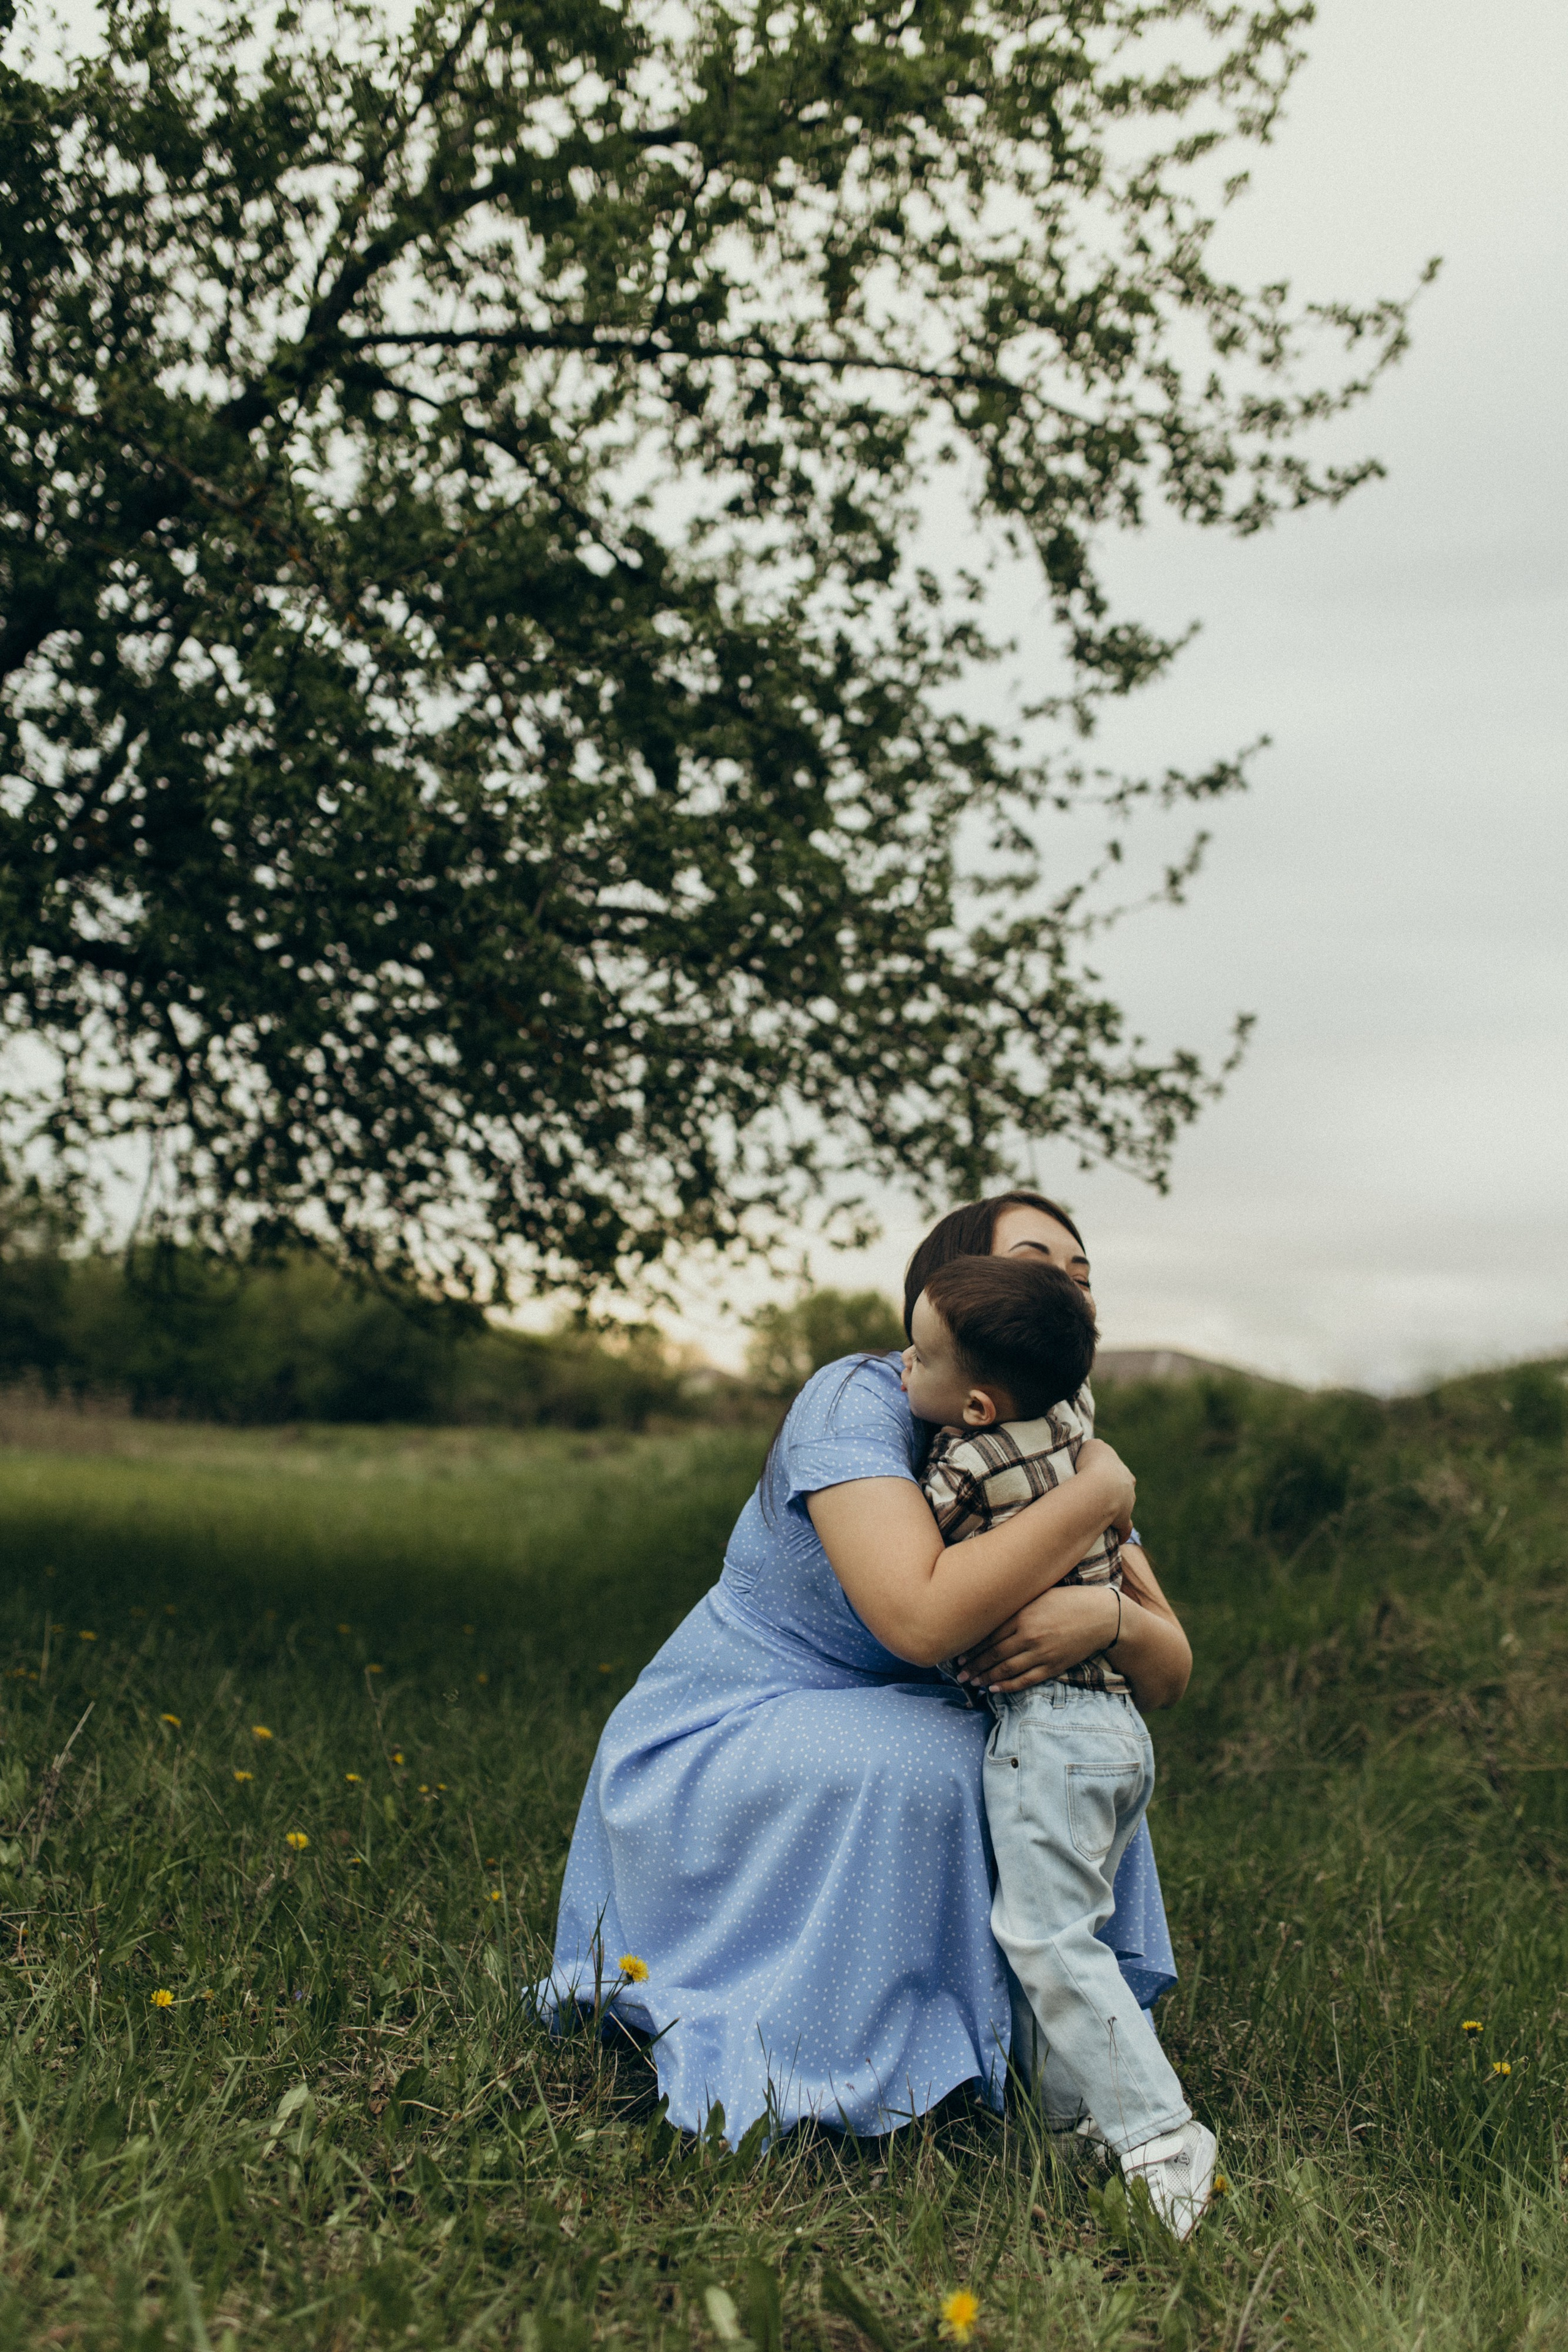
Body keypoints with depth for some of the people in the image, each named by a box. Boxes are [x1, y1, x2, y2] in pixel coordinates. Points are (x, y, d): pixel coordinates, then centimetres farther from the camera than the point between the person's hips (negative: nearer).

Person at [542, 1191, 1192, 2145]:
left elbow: (1170, 1673, -6)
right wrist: (1101, 1492, -30)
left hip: (870, 1738, 8)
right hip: (705, 1751, -7)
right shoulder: (858, 1400, -23)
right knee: (909, 1768, -30)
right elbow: (921, 1617, -38)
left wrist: (1107, 1616, -30)